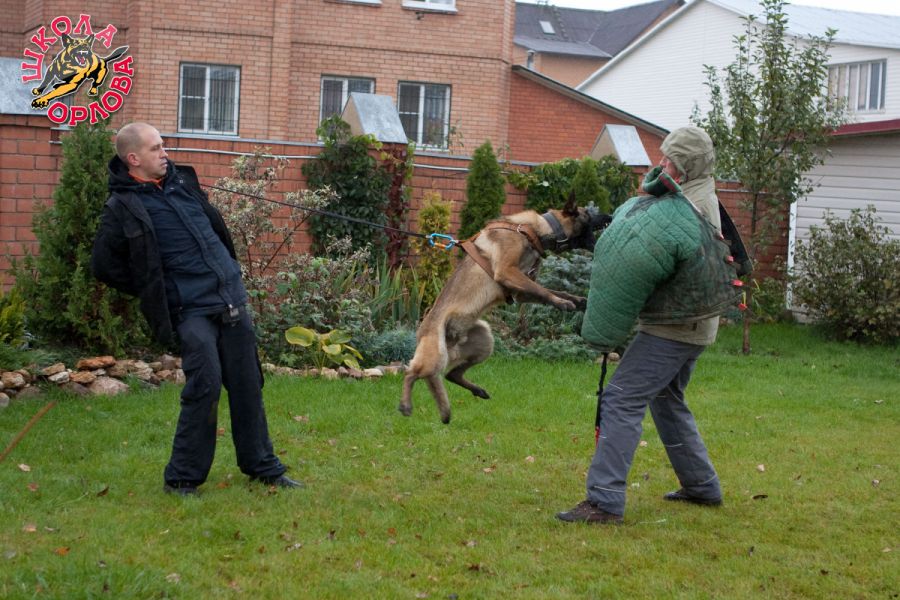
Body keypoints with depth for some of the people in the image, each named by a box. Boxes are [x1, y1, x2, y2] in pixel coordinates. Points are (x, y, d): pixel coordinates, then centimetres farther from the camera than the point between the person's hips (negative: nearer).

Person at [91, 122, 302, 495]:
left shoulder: (182, 181, 11)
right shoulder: (124, 207, -6)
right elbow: (104, 266, -2)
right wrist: (155, 292, 1)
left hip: (232, 300, 6)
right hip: (191, 310, -6)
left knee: (248, 384, 9)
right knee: (205, 385, -15)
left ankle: (262, 466, 22)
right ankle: (182, 478, 0)